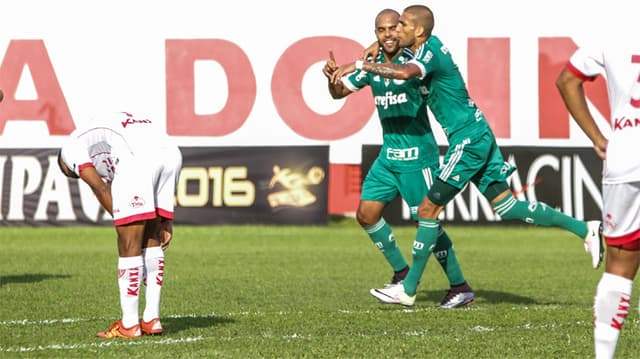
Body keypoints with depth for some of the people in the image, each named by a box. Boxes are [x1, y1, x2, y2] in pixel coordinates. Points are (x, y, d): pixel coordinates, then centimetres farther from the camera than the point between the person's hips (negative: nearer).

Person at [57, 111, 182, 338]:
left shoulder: (72, 148, 21)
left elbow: (100, 188, 9)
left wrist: (123, 225, 14)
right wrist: (164, 222, 28)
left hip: (138, 157, -7)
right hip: (170, 152, 8)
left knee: (129, 244, 2)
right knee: (151, 240, 18)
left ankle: (129, 324, 7)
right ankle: (152, 319, 19)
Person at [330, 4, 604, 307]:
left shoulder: (431, 51, -16)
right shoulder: (429, 47, 12)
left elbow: (404, 73, -38)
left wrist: (359, 64, -32)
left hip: (468, 140, -10)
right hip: (477, 137, 10)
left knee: (428, 209, -6)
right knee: (506, 205, 11)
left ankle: (408, 290, -1)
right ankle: (585, 230, 11)